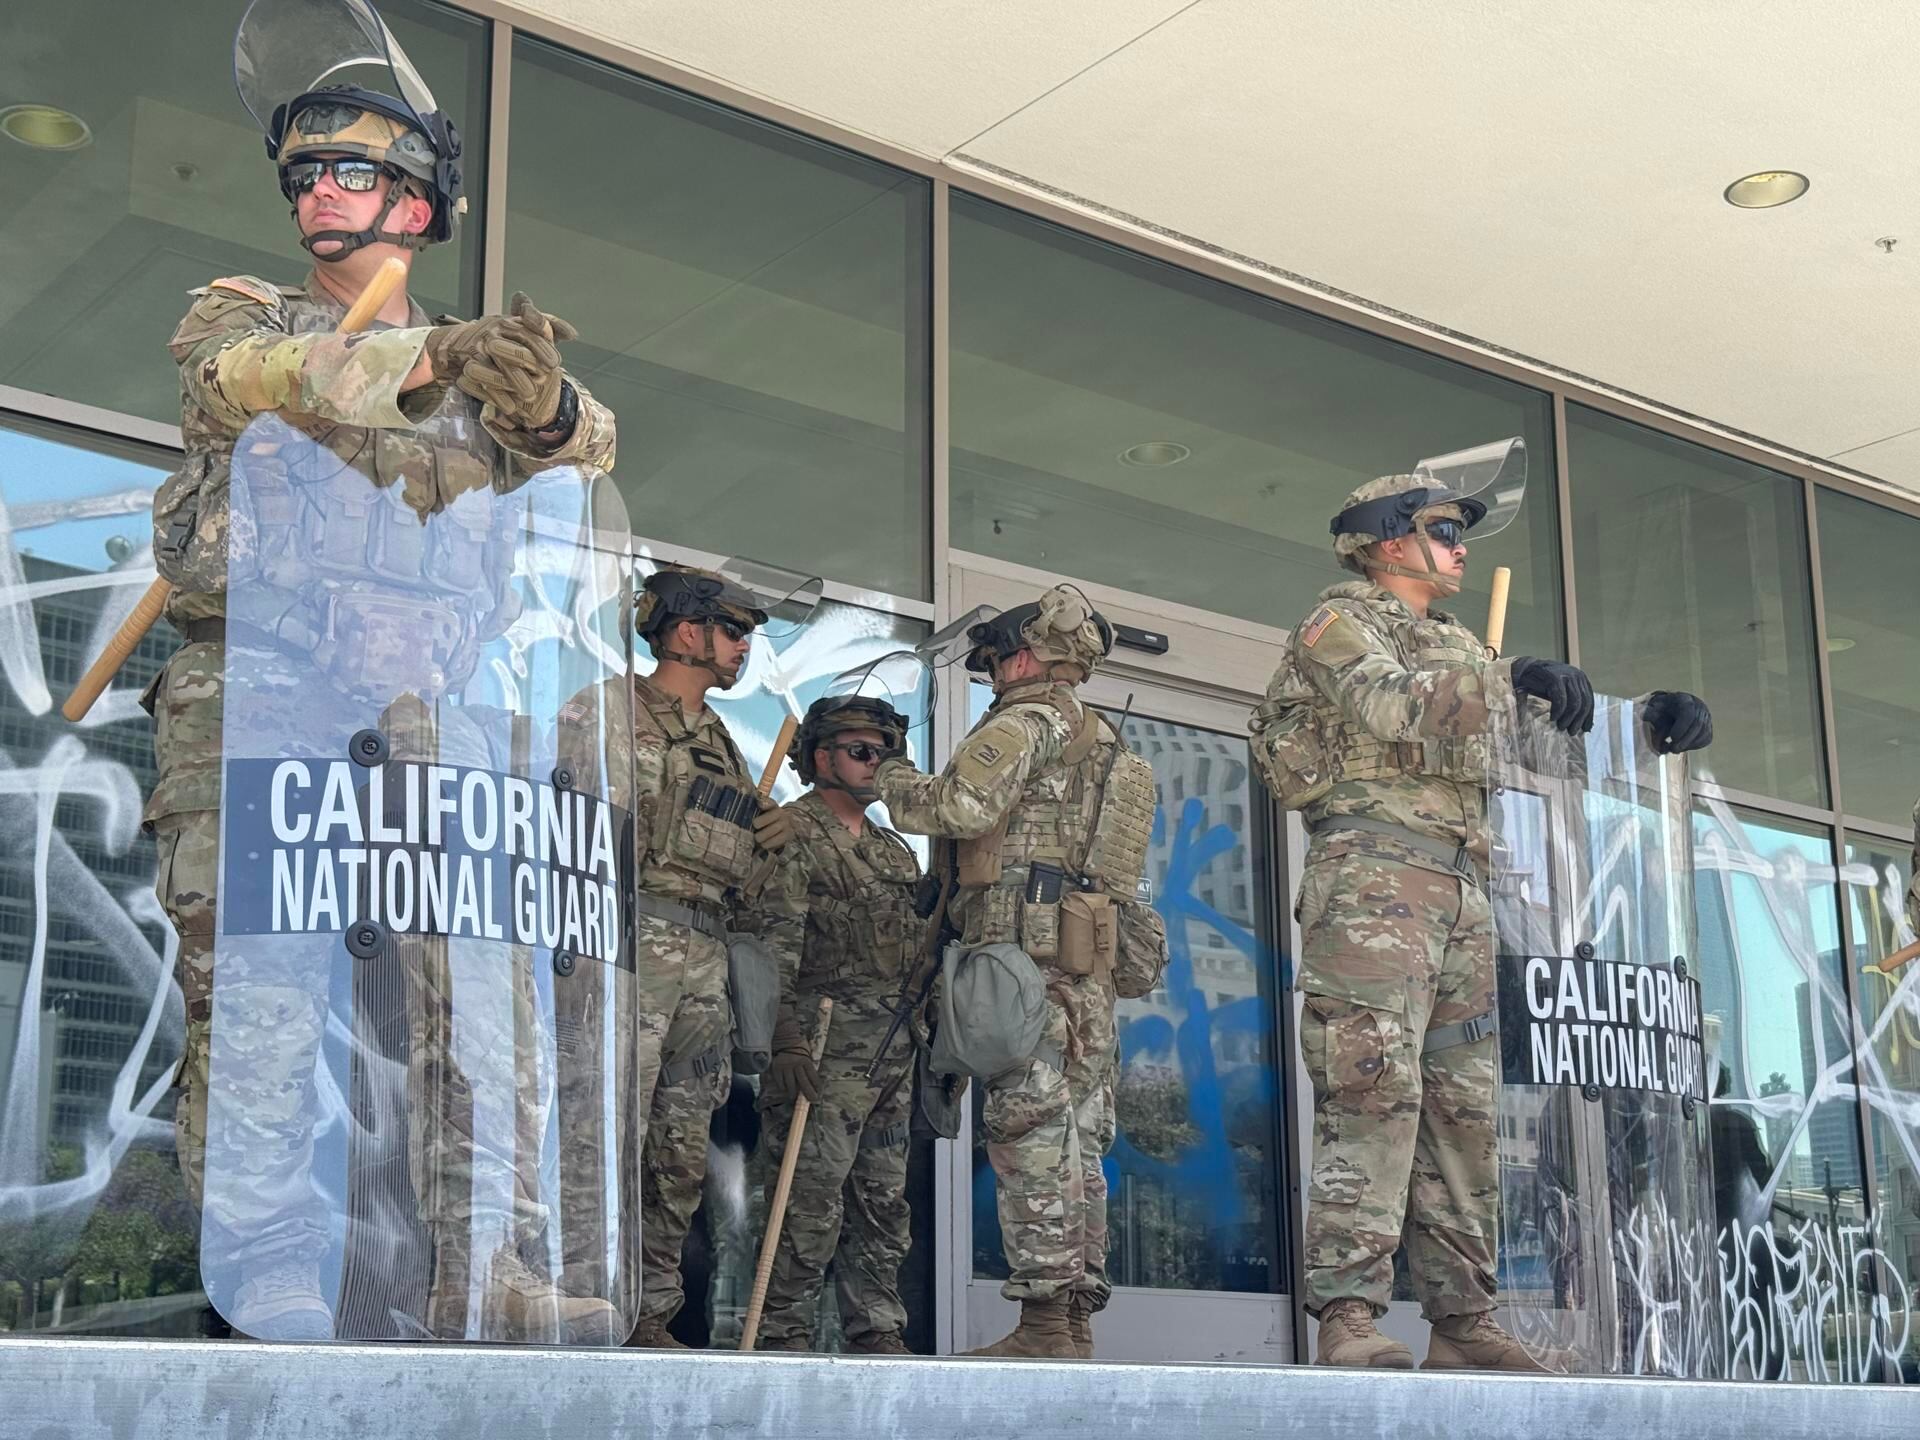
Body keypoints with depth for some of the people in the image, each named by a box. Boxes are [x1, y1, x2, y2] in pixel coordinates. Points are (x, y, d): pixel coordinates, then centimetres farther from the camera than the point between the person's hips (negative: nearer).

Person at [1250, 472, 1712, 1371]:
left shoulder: (1459, 650, 29)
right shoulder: (1342, 621, 5)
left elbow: (1540, 732, 24)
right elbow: (1390, 705, -14)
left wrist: (1647, 723, 9)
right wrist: (1514, 682, -20)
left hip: (1464, 892, 8)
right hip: (1375, 870, -8)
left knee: (1467, 1105, 5)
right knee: (1372, 1091, -17)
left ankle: (1463, 1321, 8)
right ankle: (1348, 1318, -21)